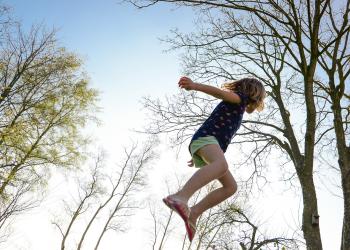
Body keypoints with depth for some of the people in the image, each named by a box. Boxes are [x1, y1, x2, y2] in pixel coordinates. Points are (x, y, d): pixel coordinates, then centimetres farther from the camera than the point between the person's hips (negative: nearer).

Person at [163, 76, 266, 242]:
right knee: (222, 164, -39)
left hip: (209, 146, 9)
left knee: (231, 186, 3)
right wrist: (194, 86, -30)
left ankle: (193, 213, -8)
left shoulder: (236, 112, 36)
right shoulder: (240, 98, 9)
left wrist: (198, 156, 39)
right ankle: (180, 197, -60)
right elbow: (220, 92, -12)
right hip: (205, 137, -9)